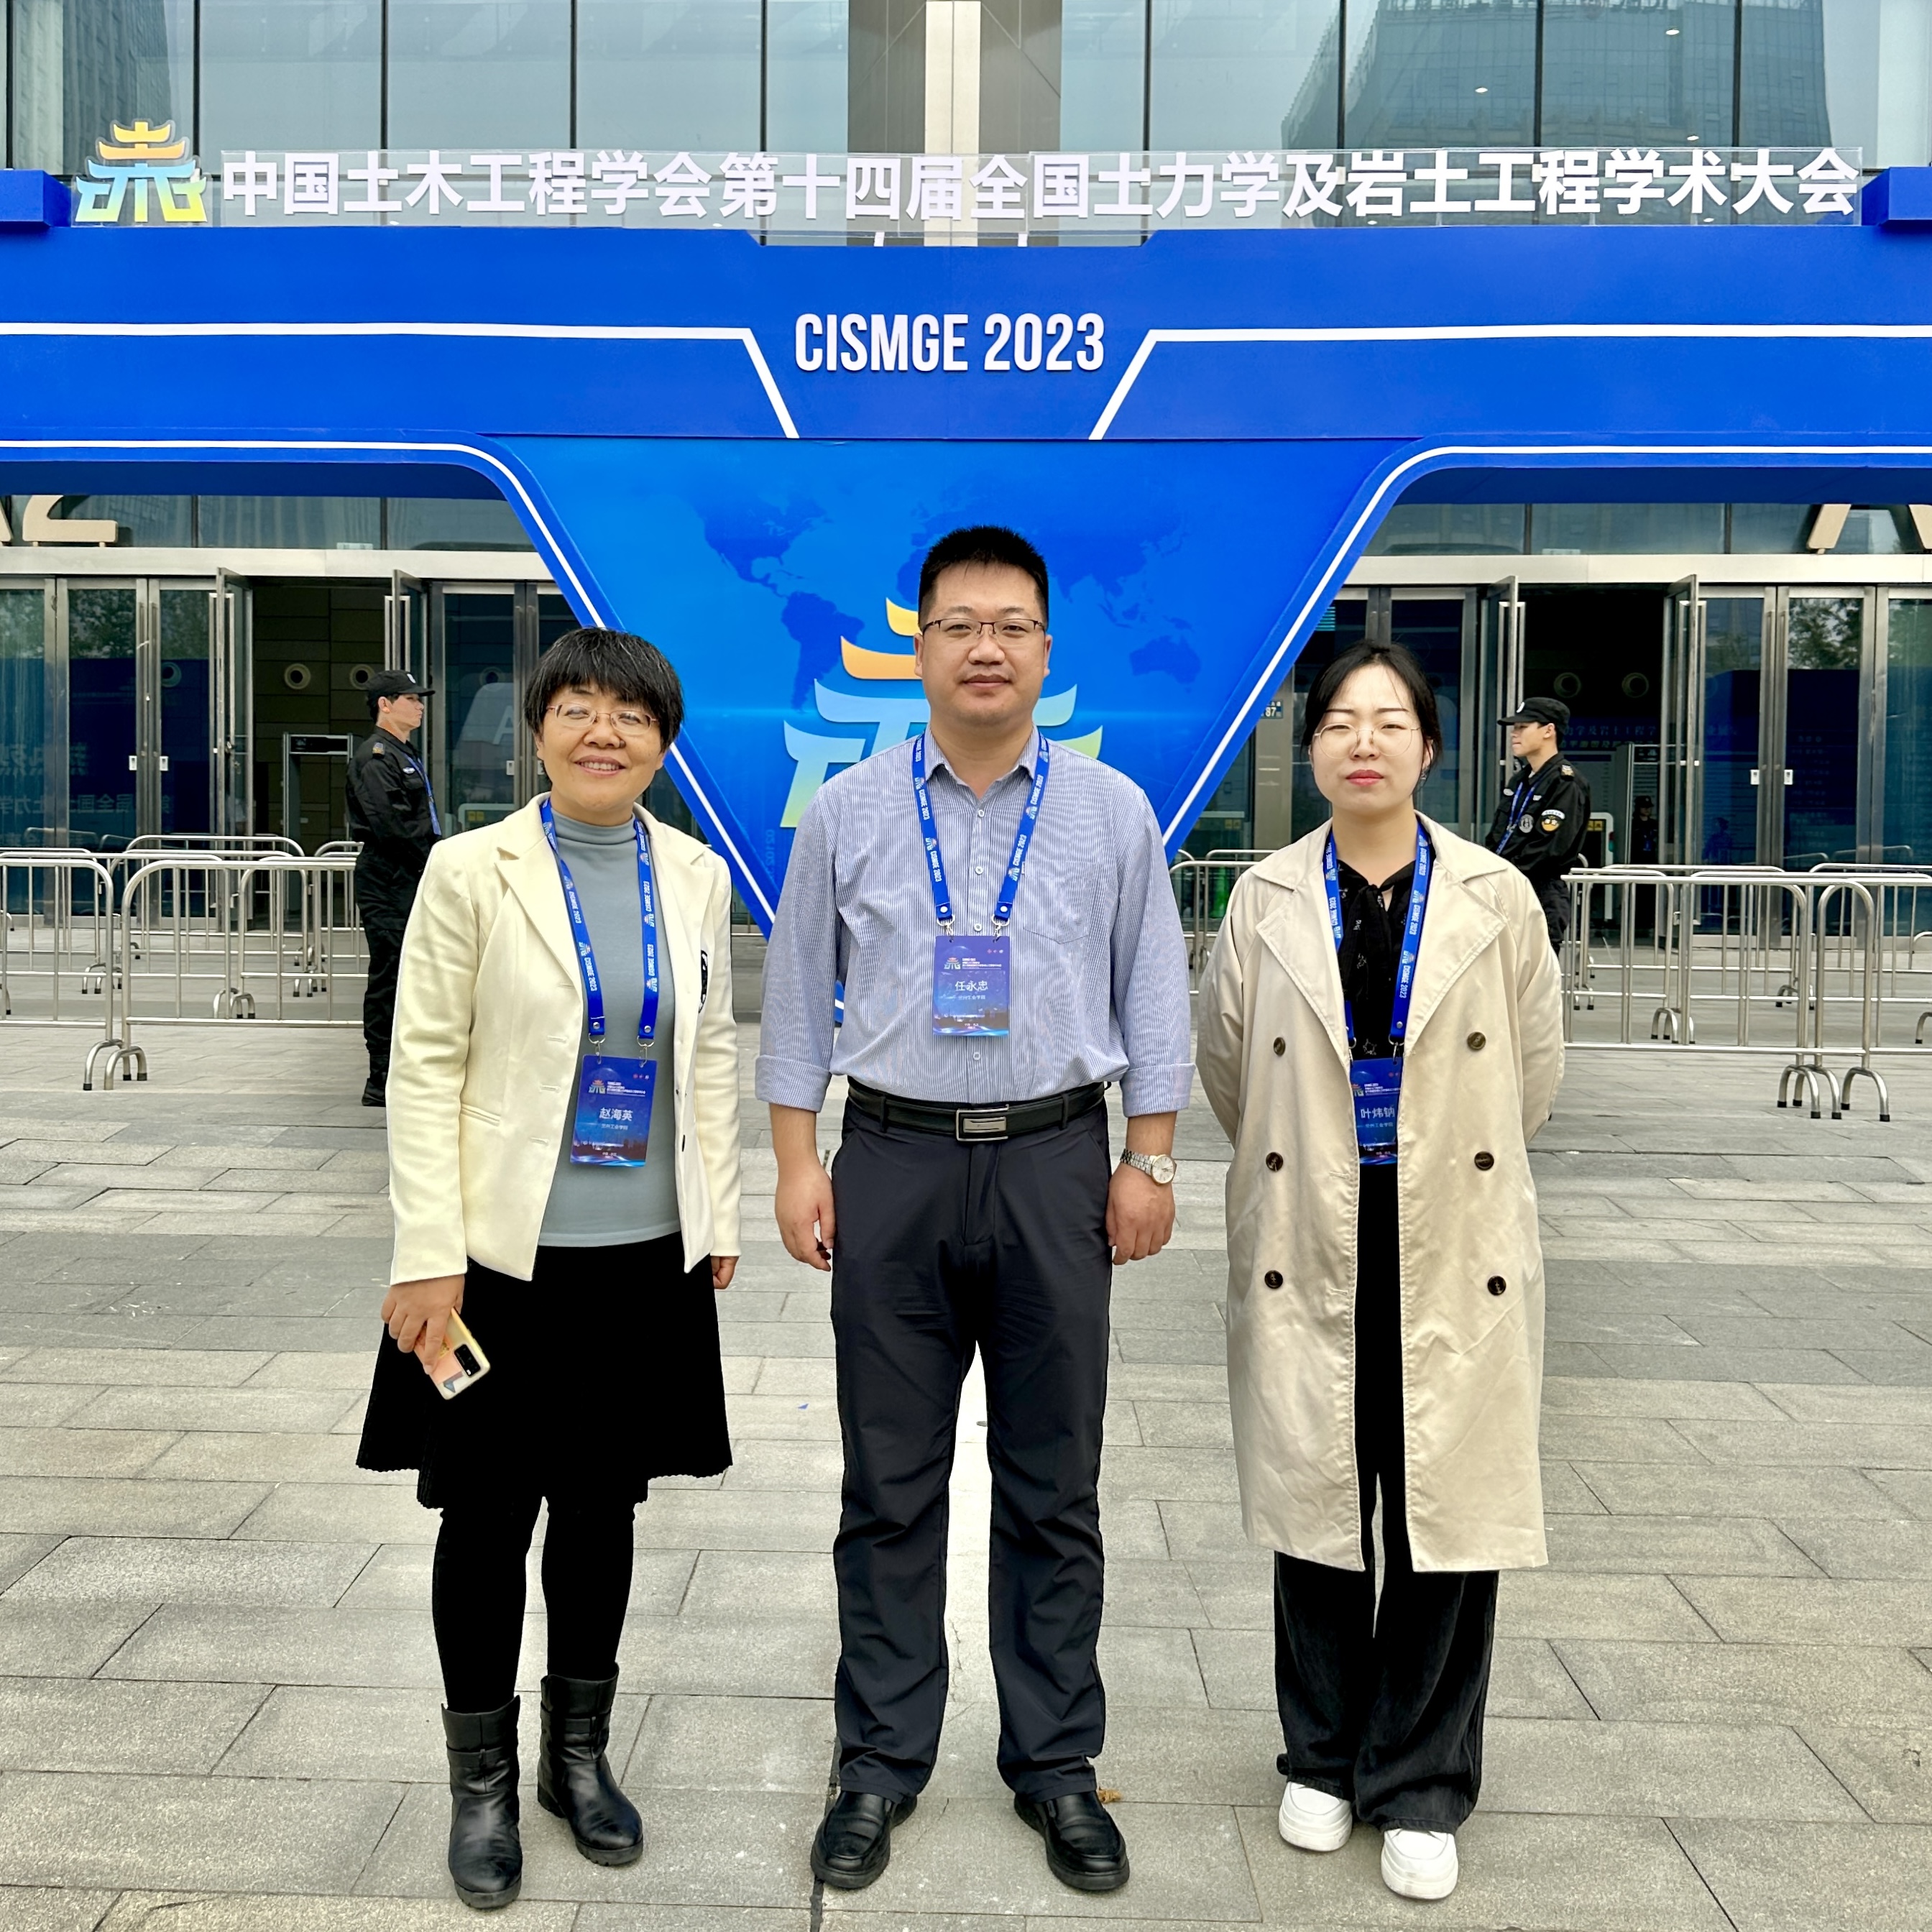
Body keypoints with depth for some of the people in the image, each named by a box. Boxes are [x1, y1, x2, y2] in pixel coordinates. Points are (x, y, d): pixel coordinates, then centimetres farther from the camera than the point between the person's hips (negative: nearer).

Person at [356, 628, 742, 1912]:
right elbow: (425, 1067, -8)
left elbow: (711, 1053, 9)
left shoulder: (698, 877, 3)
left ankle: (579, 1754, 33)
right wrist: (428, 1257, -12)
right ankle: (483, 1782, 27)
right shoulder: (473, 870, -7)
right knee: (489, 1518, 8)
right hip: (506, 1256, -3)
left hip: (646, 1255, 3)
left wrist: (719, 1218, 7)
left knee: (603, 1506, 14)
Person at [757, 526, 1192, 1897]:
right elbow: (798, 996, 6)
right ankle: (881, 1764, 23)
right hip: (893, 1165, 0)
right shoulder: (847, 812, 4)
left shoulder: (1113, 813, 4)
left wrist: (1150, 1163, 1)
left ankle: (1057, 1766, 24)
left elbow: (1154, 994, 6)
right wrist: (798, 1163, 1)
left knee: (1055, 1488, 9)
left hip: (1055, 1166, 0)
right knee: (892, 1487, 8)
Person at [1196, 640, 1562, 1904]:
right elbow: (1225, 1067, 10)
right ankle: (1323, 1760, 30)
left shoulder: (1496, 899, -2)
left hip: (1457, 1256, -1)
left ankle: (1421, 1788, 21)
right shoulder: (1267, 901, 0)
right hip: (1310, 1251, 1)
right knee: (1316, 1508, 11)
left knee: (1448, 1516, 3)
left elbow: (1538, 1067, 7)